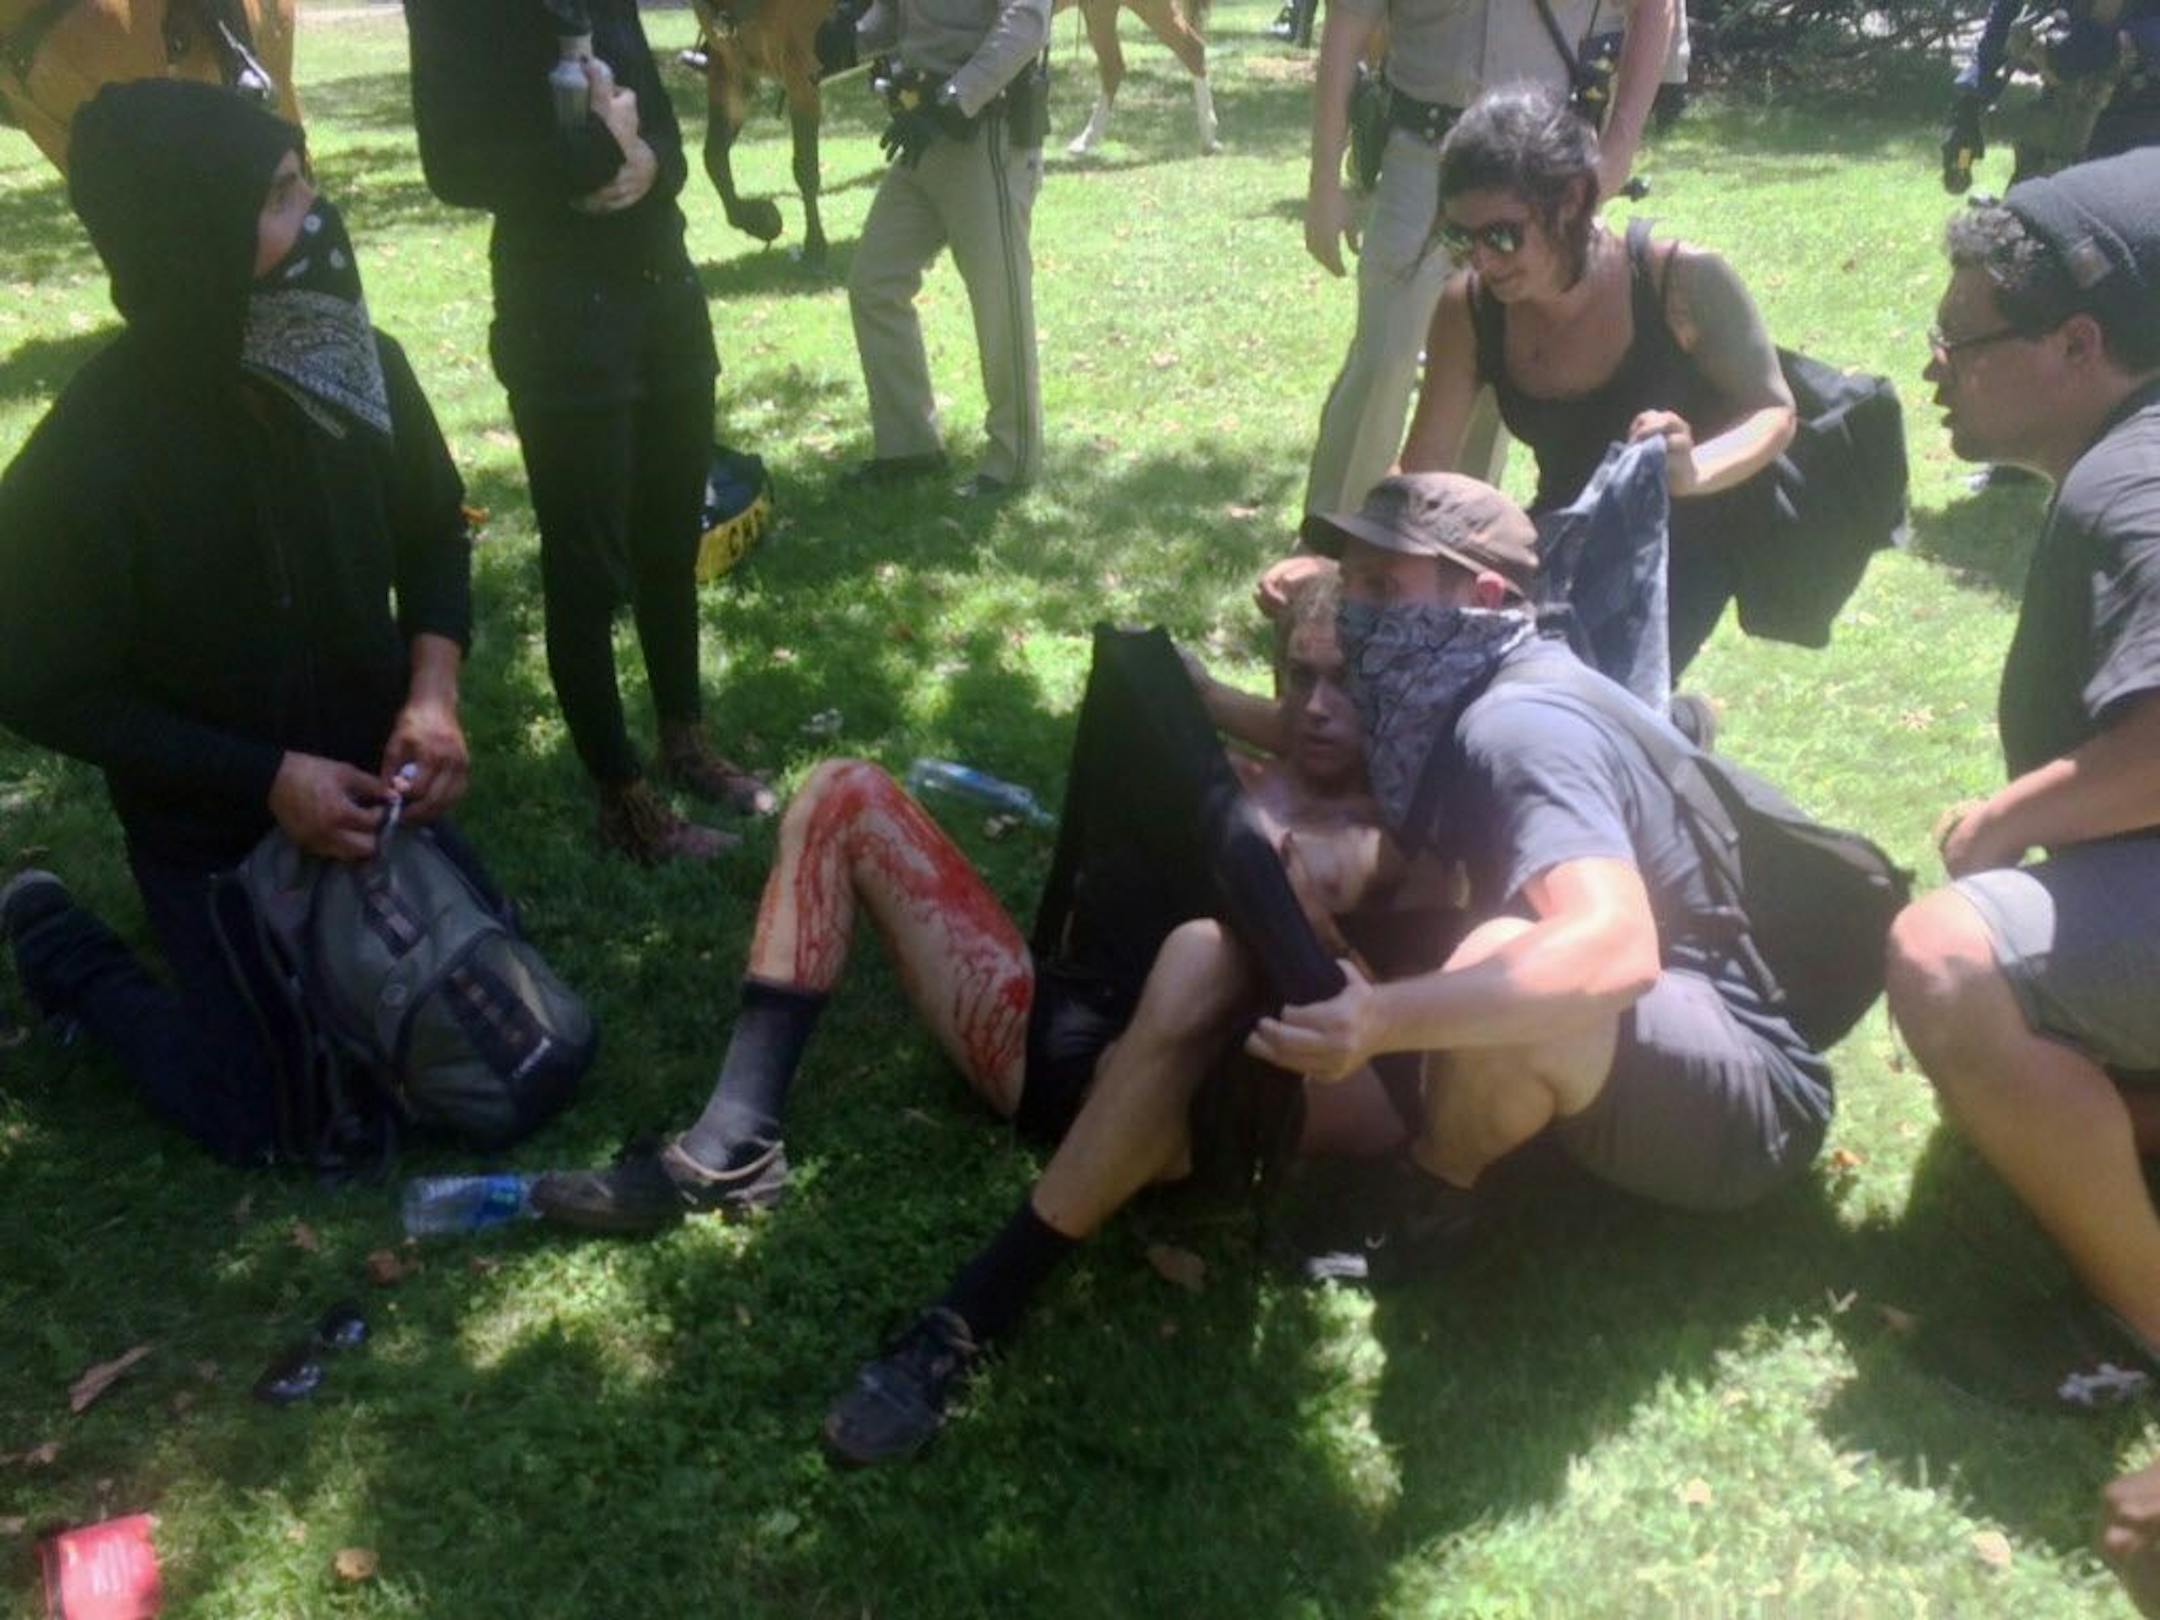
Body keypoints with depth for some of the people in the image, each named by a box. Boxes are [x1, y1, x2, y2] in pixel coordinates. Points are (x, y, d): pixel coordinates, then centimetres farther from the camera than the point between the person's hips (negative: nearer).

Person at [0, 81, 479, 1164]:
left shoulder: (358, 366, -14)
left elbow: (432, 531, 2)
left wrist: (433, 691, -16)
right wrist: (267, 780, -23)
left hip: (367, 777, 5)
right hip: (214, 829, -4)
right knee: (284, 1125, 3)